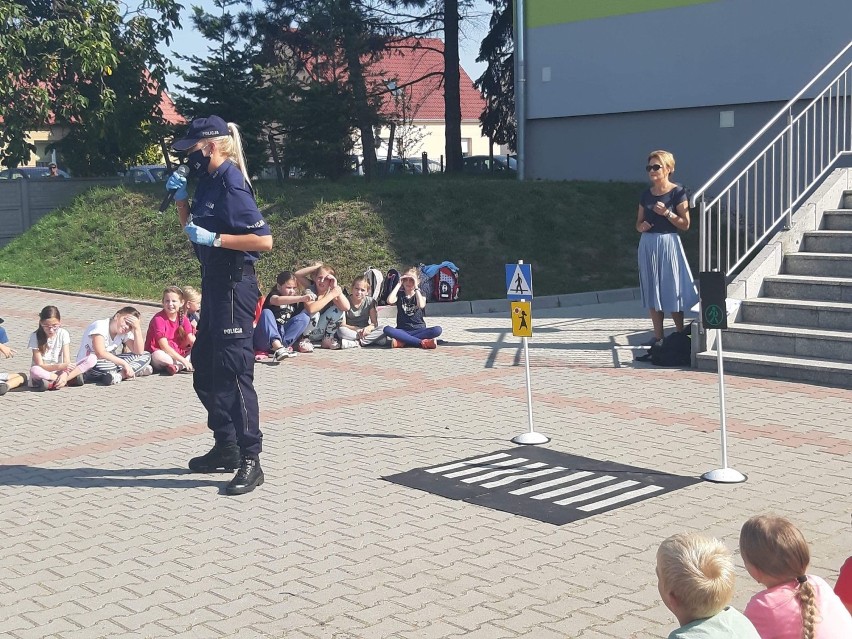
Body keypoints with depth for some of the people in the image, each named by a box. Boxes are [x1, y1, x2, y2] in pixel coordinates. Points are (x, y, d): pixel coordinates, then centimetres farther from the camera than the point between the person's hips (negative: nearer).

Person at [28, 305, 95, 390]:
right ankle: (72, 378, -23)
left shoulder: (63, 334, -2)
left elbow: (67, 360, -9)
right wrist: (60, 366, -30)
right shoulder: (35, 337, -9)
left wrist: (64, 374, -31)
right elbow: (40, 365, -14)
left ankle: (55, 382, -27)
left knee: (92, 358, -17)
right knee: (34, 370, -41)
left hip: (59, 372, 2)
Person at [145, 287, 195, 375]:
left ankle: (176, 367, -24)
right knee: (158, 356, -38)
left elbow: (192, 340, -3)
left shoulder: (183, 319, 4)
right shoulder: (158, 319, -15)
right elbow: (164, 346, -22)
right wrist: (183, 360, -27)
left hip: (178, 354, 7)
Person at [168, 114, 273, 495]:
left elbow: (264, 240, -22)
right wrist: (180, 197, 6)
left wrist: (213, 239, -22)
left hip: (234, 285, -10)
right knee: (204, 367, 17)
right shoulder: (208, 182, 11)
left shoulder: (231, 185, -16)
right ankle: (226, 448, 28)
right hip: (214, 283, 10)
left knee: (232, 370, -9)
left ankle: (250, 461, -3)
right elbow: (192, 229, 21)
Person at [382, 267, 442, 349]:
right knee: (387, 329, -32)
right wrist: (398, 284, -8)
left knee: (437, 330, -29)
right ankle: (422, 342, -33)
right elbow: (390, 301, -17)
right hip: (402, 330, 0)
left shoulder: (420, 294, 7)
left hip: (419, 329, 0)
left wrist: (416, 288, -15)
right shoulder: (400, 295, 9)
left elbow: (421, 305, -18)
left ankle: (402, 341, -29)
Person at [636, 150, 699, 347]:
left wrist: (667, 213, -19)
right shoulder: (646, 195, 10)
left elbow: (685, 224, -8)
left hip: (668, 244, -5)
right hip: (648, 244, 5)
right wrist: (641, 226, -6)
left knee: (672, 291, -3)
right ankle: (658, 336, 14)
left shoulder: (677, 193, -6)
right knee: (652, 292, 6)